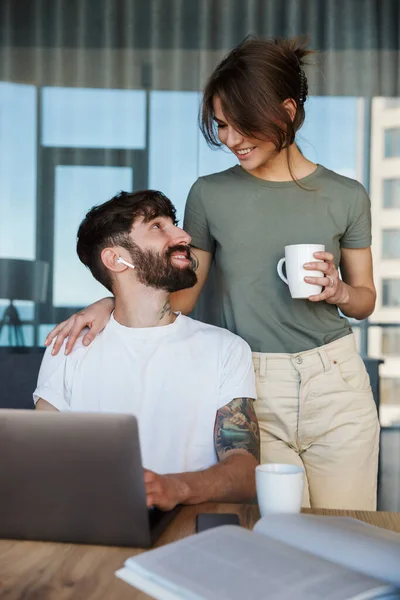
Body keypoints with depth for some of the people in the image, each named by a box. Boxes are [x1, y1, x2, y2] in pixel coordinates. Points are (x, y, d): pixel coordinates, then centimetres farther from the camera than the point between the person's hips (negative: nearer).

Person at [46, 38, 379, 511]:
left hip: (335, 383, 1)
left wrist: (338, 290, -10)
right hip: (254, 388, -1)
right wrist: (113, 304, -10)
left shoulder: (346, 197, 2)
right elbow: (182, 294, 6)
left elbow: (365, 299, 11)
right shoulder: (210, 195, 1)